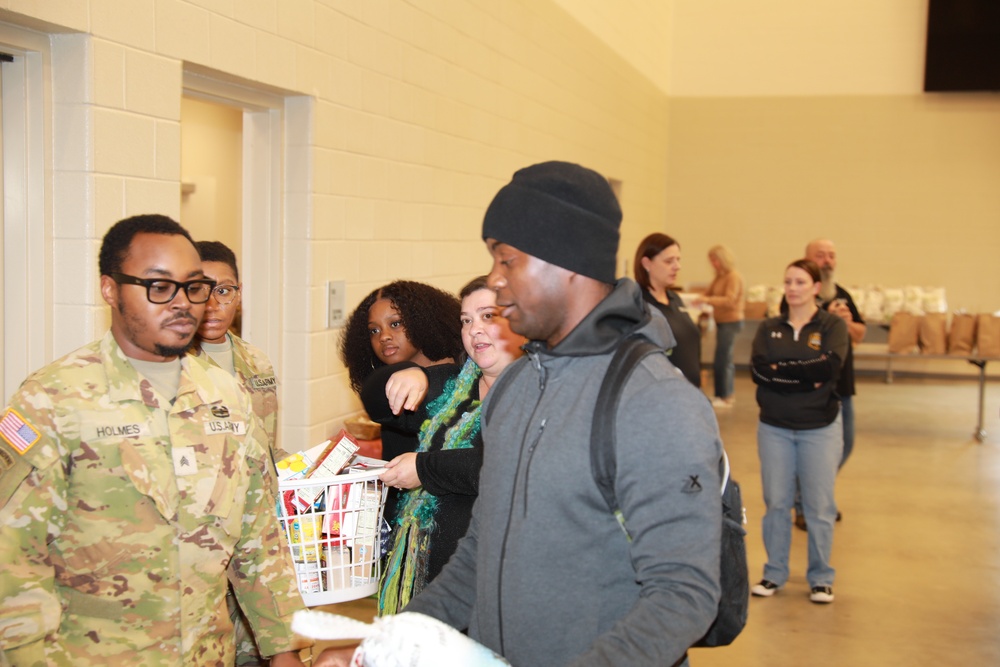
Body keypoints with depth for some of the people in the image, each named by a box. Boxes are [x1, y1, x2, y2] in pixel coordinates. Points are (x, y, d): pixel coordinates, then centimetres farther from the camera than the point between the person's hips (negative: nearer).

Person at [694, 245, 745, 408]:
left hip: (731, 321, -9)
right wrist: (701, 298, -4)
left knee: (722, 361, -8)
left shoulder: (733, 276, -16)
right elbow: (708, 293, 17)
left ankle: (724, 397, -3)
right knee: (726, 359, 15)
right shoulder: (720, 277, 10)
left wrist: (708, 300, -33)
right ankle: (729, 394, 25)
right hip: (722, 321, 9)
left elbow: (729, 300, -24)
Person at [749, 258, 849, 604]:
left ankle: (821, 578, 18)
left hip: (820, 429, -2)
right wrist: (805, 376, -18)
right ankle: (774, 573, 20)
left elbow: (829, 366, -19)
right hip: (774, 427, 2)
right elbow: (757, 368, -11)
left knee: (819, 505, 4)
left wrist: (780, 370, -15)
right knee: (776, 502, 7)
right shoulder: (769, 328, 6)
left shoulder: (832, 325, -1)